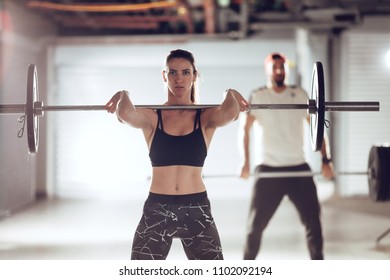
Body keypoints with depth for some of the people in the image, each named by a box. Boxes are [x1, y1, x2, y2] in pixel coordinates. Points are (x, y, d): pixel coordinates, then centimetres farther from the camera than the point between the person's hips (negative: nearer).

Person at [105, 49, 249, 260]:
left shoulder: (206, 117, 2)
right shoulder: (151, 117, 2)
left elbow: (230, 113, -21)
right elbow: (126, 114, -21)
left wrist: (231, 95, -8)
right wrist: (123, 96, -8)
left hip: (196, 210, 0)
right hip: (156, 210, 0)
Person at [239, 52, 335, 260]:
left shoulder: (300, 95, 5)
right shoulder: (257, 97, -1)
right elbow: (244, 129, -7)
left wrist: (325, 160, -5)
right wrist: (245, 162, -20)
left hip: (299, 168, 2)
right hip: (269, 169, -2)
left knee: (313, 220, 4)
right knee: (256, 224, 2)